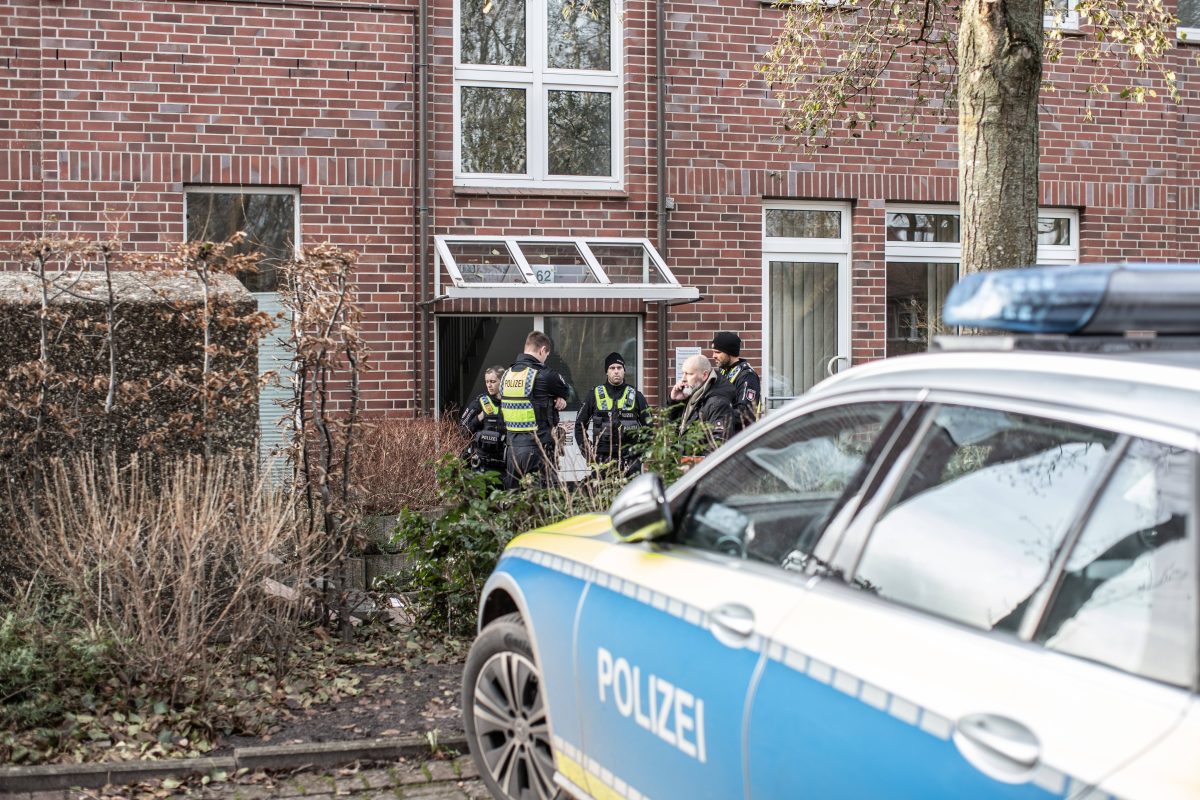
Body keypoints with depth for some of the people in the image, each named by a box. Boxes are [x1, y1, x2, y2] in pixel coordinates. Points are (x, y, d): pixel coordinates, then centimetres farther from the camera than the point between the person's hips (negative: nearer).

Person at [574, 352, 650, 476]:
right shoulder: (595, 395, 8)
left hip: (630, 460, 0)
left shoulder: (636, 396, 10)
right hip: (602, 459, 0)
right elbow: (580, 425, 12)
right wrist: (587, 452, 3)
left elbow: (648, 426, 13)